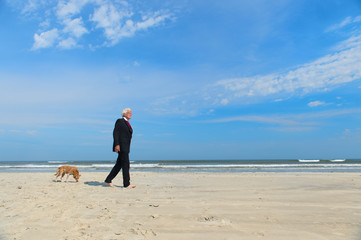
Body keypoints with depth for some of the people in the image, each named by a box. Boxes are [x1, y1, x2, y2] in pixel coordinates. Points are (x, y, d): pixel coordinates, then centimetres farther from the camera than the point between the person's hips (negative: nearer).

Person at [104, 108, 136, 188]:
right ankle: (127, 184, -3)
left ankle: (108, 180, 17)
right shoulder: (120, 121, -5)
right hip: (121, 146, -9)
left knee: (119, 165, 9)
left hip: (125, 147, 9)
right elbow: (115, 133, -13)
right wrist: (117, 145, -21)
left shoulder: (127, 123, 21)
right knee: (125, 164, -8)